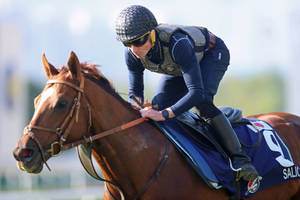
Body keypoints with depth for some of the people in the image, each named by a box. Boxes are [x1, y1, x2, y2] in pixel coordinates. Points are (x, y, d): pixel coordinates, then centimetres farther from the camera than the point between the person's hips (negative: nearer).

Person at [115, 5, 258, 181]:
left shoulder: (177, 43, -45)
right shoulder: (132, 54, -27)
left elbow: (197, 92, -48)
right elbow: (135, 91, -11)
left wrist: (164, 114, -57)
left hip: (212, 54, -7)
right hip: (178, 67, 7)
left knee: (202, 103, -31)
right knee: (156, 108, -6)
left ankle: (239, 157, -24)